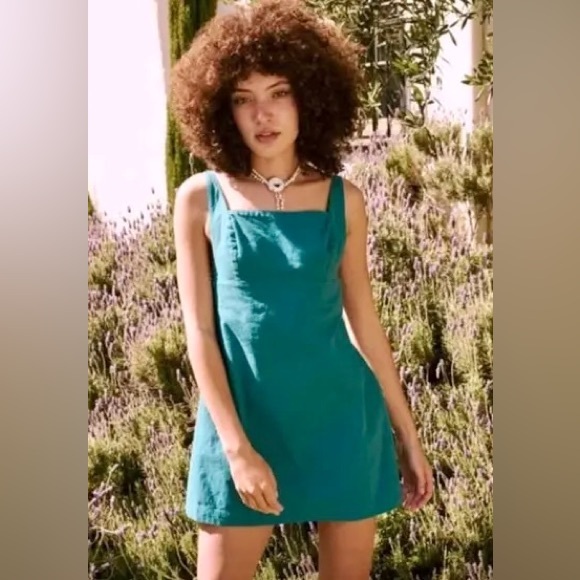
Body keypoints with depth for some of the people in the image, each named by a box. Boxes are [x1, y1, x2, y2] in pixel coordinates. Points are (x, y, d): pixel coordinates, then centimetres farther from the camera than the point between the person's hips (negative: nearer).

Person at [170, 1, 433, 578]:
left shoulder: (343, 200, 1)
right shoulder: (200, 199, -3)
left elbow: (364, 321, 7)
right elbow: (199, 329, -6)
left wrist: (407, 432, 9)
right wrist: (237, 445, -13)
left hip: (342, 416, 2)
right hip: (244, 418, -1)